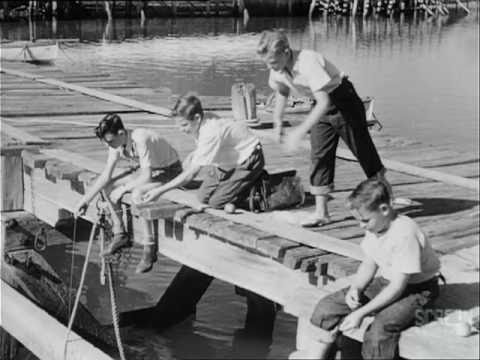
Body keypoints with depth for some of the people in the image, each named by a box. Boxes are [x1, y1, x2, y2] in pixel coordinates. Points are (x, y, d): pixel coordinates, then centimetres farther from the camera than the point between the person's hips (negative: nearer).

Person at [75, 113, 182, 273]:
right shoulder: (116, 144, -9)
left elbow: (146, 176, -32)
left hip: (169, 170, -8)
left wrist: (124, 188, -21)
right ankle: (120, 235, 11)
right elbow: (105, 176, -1)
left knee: (137, 194, -33)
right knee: (107, 188, -4)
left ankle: (150, 248, -22)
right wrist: (86, 199, -2)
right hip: (147, 170, 8)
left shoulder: (141, 140, -33)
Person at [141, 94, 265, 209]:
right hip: (231, 160, 9)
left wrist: (160, 190, -30)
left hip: (250, 161, -8)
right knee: (203, 197, 4)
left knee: (216, 202, -14)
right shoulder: (204, 121, -11)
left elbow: (191, 174, -32)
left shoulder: (211, 134, -36)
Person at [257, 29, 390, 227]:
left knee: (362, 147, 6)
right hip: (321, 105, 7)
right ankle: (321, 212, 2)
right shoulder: (277, 70, -11)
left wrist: (300, 131, -43)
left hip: (343, 101, -7)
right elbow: (282, 92, 13)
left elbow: (324, 102, -40)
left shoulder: (308, 62, -35)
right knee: (319, 155, 0)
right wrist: (277, 122, 5)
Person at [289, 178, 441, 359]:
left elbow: (398, 287, -27)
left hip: (417, 289, -8)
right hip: (386, 283, 8)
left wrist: (361, 313, -28)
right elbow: (368, 265, 9)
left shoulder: (405, 234, -29)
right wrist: (355, 288, -12)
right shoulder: (374, 226, -4)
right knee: (328, 306, -2)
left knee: (379, 329, -34)